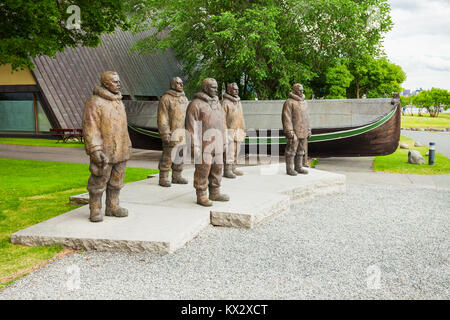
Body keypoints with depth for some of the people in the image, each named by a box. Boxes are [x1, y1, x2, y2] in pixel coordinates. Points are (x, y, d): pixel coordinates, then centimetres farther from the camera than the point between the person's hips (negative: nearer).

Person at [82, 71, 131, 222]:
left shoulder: (119, 102, 14)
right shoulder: (94, 102, -11)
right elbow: (90, 129, -16)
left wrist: (127, 147, 19)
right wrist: (96, 151, -22)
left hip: (120, 151, 8)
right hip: (104, 151, -7)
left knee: (116, 180, 13)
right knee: (99, 180, 0)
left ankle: (112, 207, 25)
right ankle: (95, 210, 12)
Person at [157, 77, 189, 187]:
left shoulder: (184, 98, 15)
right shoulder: (166, 98, -8)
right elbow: (162, 118, -12)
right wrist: (165, 134, -17)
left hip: (183, 133, 7)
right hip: (171, 133, -7)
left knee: (180, 155, 11)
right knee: (168, 156, -5)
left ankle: (177, 177, 21)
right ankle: (163, 178, 4)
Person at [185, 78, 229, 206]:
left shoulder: (217, 104, 18)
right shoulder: (195, 104, -7)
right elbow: (191, 126, -11)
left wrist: (223, 142, 18)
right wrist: (195, 146, -16)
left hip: (216, 143, 8)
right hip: (203, 143, -7)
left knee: (217, 168, 10)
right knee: (203, 169, -5)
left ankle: (215, 193, 22)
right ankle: (201, 196, 3)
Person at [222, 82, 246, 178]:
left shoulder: (239, 102, 17)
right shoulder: (225, 102, -8)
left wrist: (243, 130, 19)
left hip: (238, 132, 8)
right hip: (229, 131, -8)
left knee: (236, 151, 11)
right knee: (229, 151, -8)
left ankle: (233, 168, 19)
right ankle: (227, 170, -4)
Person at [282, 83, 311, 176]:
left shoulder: (303, 102, 17)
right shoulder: (289, 102, -8)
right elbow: (286, 117, -14)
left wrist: (309, 130, 16)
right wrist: (289, 131, -20)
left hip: (303, 132, 7)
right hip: (294, 131, -7)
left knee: (301, 150, 10)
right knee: (291, 150, -4)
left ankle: (298, 167, 18)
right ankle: (289, 169, 2)